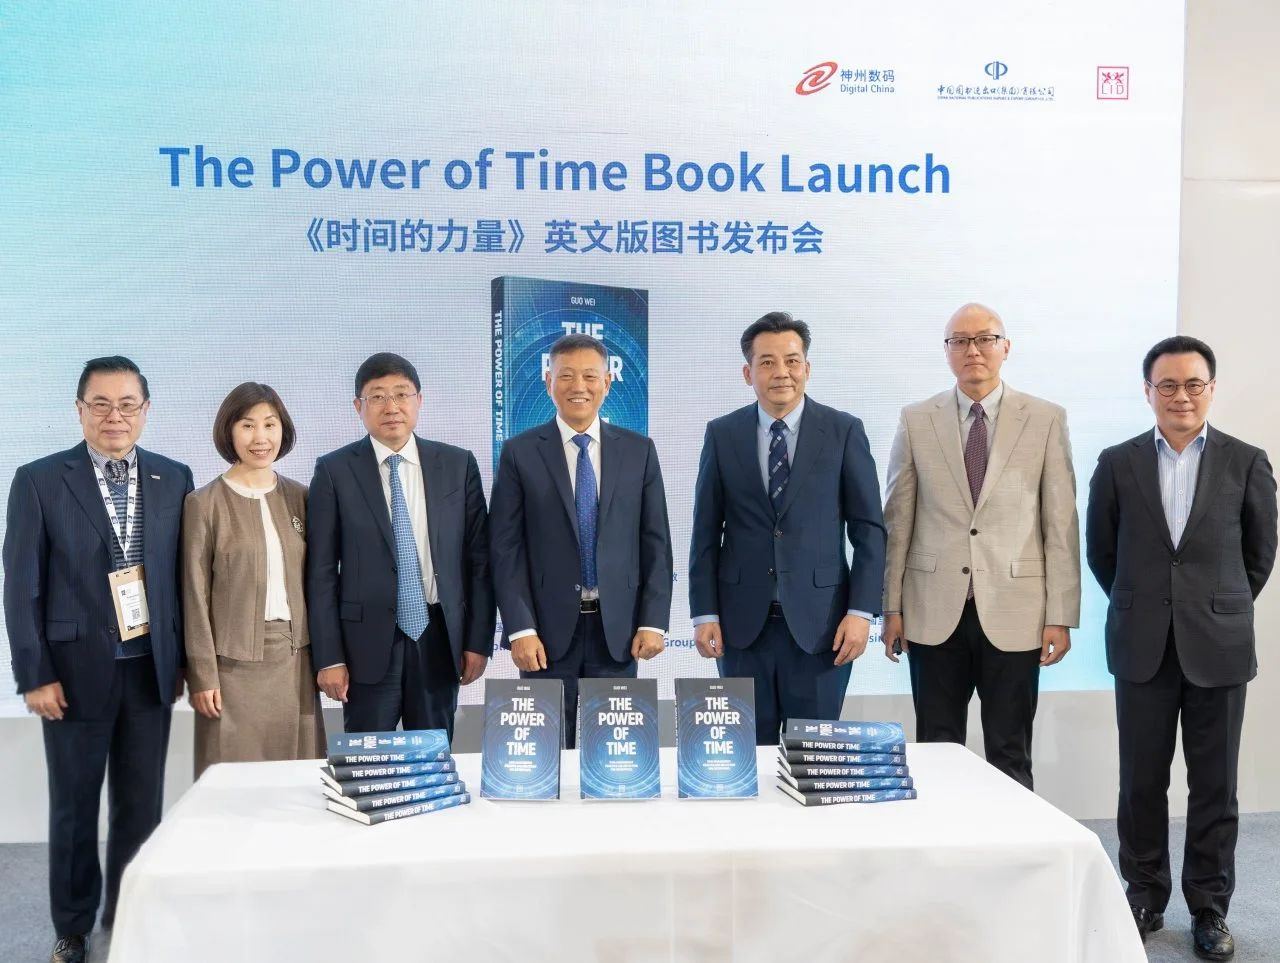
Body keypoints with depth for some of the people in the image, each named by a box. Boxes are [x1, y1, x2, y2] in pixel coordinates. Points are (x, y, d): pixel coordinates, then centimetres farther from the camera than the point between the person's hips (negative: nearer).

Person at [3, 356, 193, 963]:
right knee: (74, 808, 11)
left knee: (142, 807, 10)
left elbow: (183, 573, 7)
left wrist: (182, 657, 5)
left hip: (151, 669, 2)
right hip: (77, 669, -2)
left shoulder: (174, 479, 3)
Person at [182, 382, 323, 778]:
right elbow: (195, 596, -4)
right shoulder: (204, 503, -4)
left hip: (295, 660, 4)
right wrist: (202, 674, -7)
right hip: (234, 664, -3)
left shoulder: (300, 497, 7)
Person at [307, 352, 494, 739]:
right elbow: (321, 572, -1)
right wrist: (329, 658, -5)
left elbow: (479, 559, 5)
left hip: (440, 638, 2)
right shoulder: (334, 471, 0)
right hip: (369, 642, -1)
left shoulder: (458, 465, 4)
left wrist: (479, 641, 2)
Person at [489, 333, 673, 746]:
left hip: (618, 629, 2)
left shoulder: (639, 451, 6)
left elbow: (656, 543, 6)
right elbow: (505, 548, -2)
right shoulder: (520, 453, 1)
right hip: (549, 628, -1)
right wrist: (520, 629, -9)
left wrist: (653, 622, -2)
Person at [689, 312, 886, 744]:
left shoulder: (844, 431, 0)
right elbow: (706, 532, 5)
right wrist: (704, 613, 0)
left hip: (819, 622, -1)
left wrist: (861, 611, -7)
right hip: (742, 623, 1)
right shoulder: (722, 434, 4)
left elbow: (869, 529, 0)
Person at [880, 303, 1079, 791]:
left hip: (1012, 611, -1)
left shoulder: (1046, 420, 2)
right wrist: (892, 607, 3)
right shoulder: (916, 421, 5)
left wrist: (1061, 617, -3)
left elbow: (1061, 525, 1)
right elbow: (897, 521, 6)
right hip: (935, 613, 1)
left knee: (1010, 758, 8)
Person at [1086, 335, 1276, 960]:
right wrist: (1141, 605, 11)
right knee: (1141, 783, 8)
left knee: (1214, 787, 7)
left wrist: (1221, 608, 11)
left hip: (1218, 648, 0)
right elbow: (1100, 551, 9)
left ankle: (1209, 907, 21)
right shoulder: (1118, 464, 1)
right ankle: (1145, 897, 23)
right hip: (1143, 648, 1)